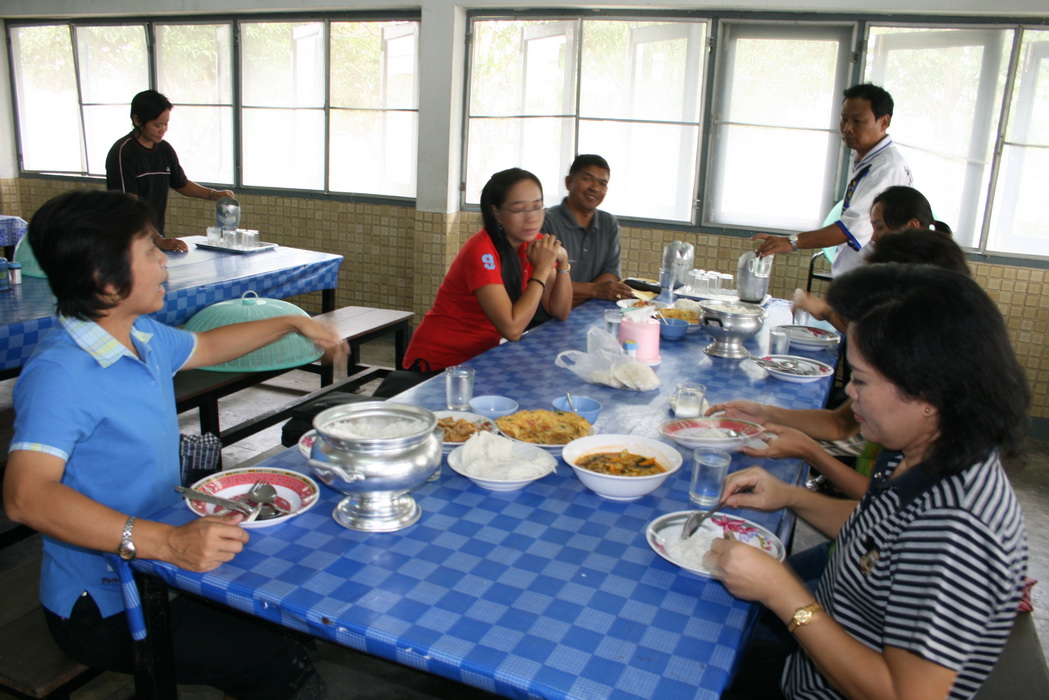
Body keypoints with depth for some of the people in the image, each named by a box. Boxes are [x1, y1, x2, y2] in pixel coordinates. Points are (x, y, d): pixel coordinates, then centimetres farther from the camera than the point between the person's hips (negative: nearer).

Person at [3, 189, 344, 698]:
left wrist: (294, 323, 30)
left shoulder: (144, 335, 3)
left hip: (154, 561, 9)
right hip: (102, 606, -9)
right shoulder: (59, 374, -26)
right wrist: (168, 543, -47)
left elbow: (204, 346, 25)